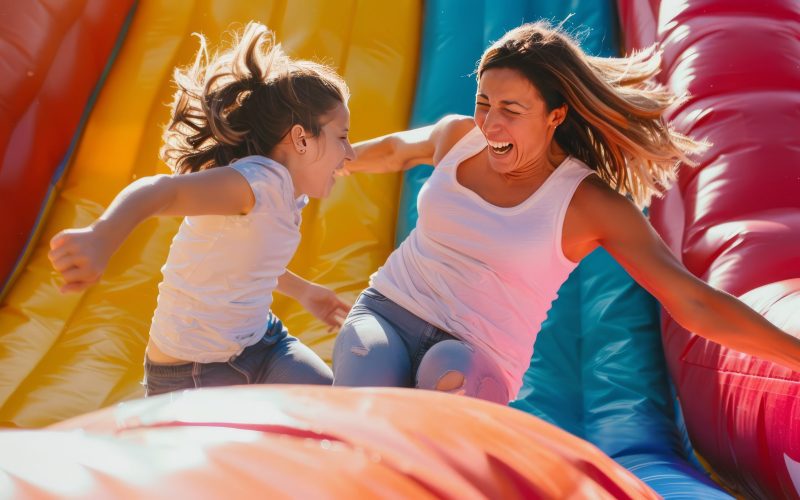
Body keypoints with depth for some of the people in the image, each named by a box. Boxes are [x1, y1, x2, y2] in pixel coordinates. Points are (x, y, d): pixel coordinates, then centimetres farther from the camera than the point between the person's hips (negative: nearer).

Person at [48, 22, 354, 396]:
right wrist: (100, 238, -62)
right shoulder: (259, 180, -26)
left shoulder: (289, 194, 2)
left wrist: (301, 290, 30)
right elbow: (159, 191, -43)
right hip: (191, 372, -8)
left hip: (261, 343, 8)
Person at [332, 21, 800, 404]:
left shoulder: (589, 203, -11)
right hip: (384, 312, 3)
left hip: (476, 359, -2)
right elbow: (394, 149, 26)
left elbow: (696, 303, -11)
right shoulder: (458, 136, 1)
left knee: (453, 370, -40)